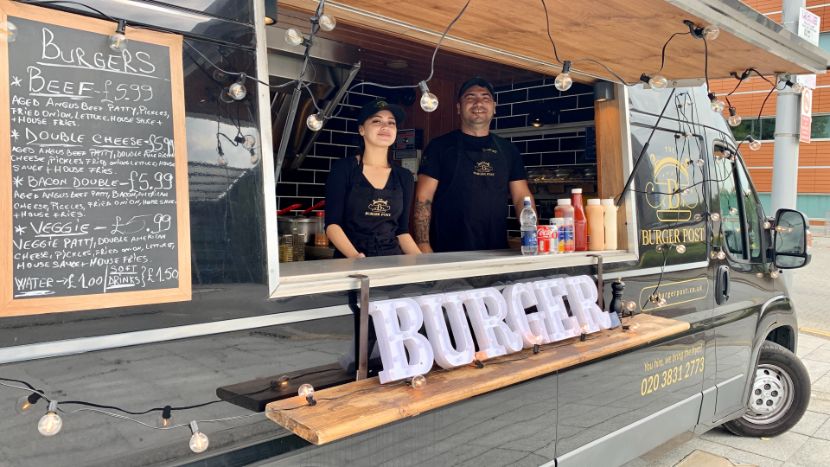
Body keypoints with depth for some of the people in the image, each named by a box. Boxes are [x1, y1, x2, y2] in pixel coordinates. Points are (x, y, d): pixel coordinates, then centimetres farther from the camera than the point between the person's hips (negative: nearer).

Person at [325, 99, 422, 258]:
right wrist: (355, 256, -21)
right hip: (350, 261, -3)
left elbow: (402, 231, 13)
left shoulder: (404, 177, 10)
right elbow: (332, 223, -5)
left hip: (392, 261, 3)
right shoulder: (343, 169, 0)